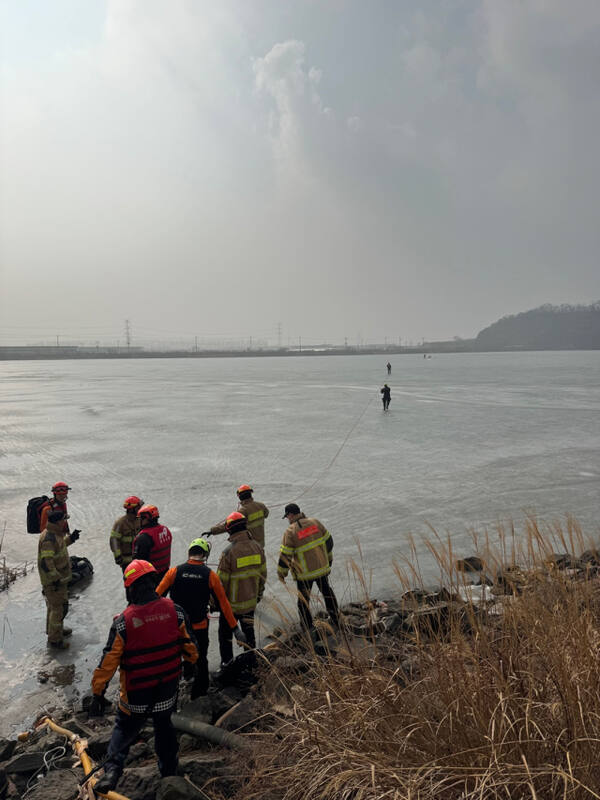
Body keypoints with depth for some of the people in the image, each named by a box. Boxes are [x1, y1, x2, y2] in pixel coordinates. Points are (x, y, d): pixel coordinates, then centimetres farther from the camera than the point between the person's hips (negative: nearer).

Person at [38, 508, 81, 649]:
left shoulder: (55, 533, 3)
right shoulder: (48, 538, -29)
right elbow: (46, 562, -31)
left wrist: (70, 538, 11)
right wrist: (55, 579, -26)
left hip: (59, 577, 10)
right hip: (53, 581, -10)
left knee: (54, 605, 26)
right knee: (59, 608, 0)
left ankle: (55, 629, 44)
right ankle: (54, 640, 12)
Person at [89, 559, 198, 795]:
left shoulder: (123, 621, -21)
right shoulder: (175, 610, -15)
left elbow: (109, 660, -14)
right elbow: (189, 643, -3)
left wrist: (98, 693, -3)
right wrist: (190, 660, 19)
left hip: (136, 695, -2)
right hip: (168, 690, 3)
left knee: (124, 730, 22)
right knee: (164, 727, 25)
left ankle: (112, 770, 11)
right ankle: (169, 771, 39)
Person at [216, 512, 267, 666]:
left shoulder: (228, 552, -23)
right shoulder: (257, 547, -7)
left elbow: (221, 581, -17)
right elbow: (263, 574, 4)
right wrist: (259, 594, 19)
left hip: (232, 603, -5)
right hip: (251, 602, 5)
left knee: (225, 634, 15)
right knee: (249, 631, 22)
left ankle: (227, 664, 21)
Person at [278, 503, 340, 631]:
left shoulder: (290, 532, -19)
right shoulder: (315, 522, -6)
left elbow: (285, 556, -15)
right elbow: (328, 541, 3)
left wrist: (281, 574, -1)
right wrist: (329, 558, 19)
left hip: (304, 573, -4)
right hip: (322, 567, 4)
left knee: (303, 599, 16)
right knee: (327, 592, 25)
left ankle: (307, 627, 25)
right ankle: (336, 619, 36)